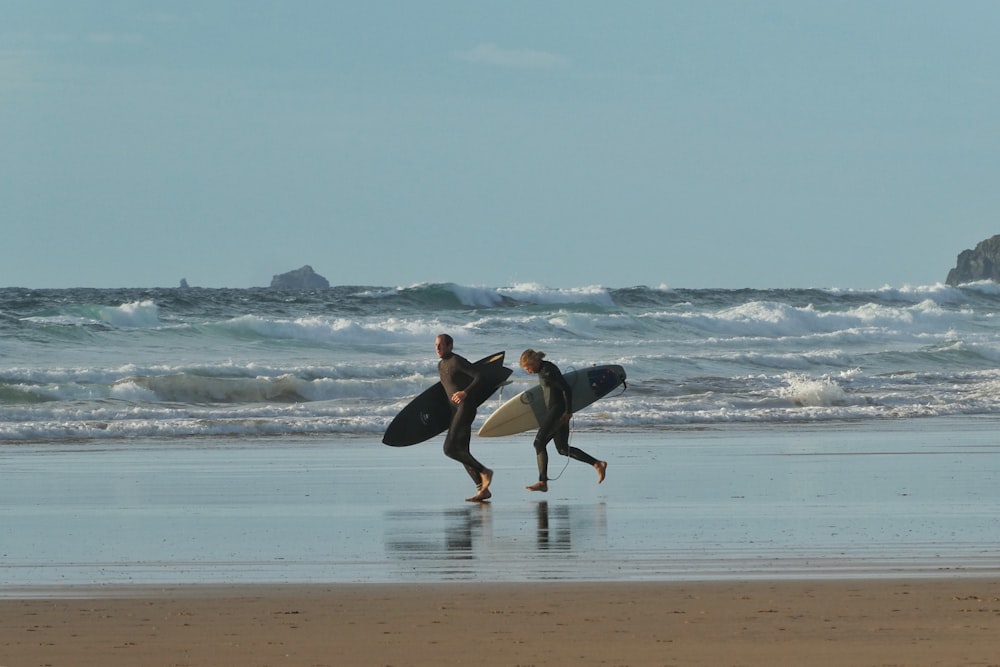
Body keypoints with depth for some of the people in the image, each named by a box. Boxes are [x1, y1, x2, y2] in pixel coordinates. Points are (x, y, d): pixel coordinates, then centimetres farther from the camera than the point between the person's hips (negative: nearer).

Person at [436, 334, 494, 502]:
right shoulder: (441, 365, 17)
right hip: (455, 410, 10)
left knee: (450, 448, -18)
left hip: (466, 406, -10)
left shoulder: (457, 361, -11)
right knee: (462, 452, 5)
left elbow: (479, 376, -19)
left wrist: (465, 392, -28)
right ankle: (483, 490, 5)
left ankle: (484, 471, -10)